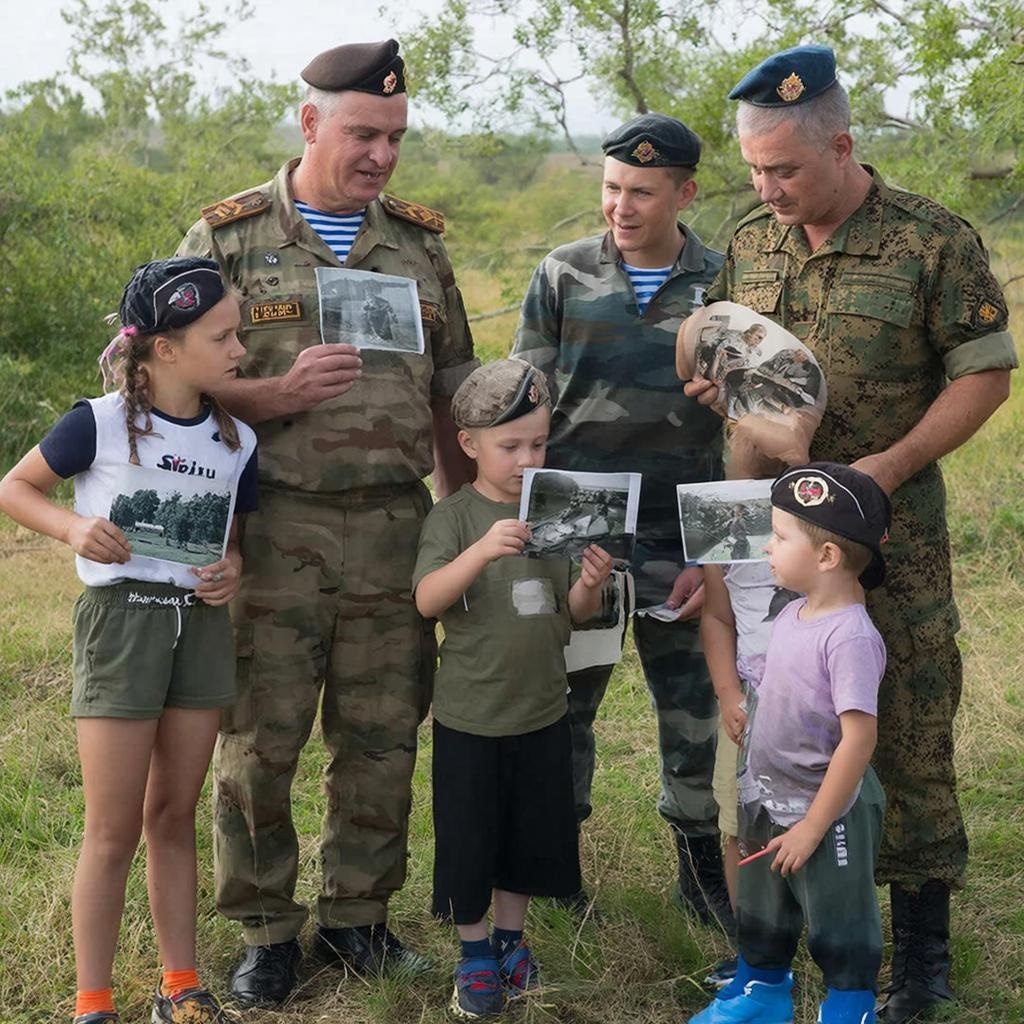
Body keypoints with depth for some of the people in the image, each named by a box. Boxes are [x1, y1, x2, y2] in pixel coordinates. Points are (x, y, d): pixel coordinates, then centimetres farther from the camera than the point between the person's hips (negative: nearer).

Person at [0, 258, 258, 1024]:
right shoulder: (100, 424, -11)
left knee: (174, 817, 15)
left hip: (201, 624, 5)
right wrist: (73, 528, -18)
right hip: (121, 618, -4)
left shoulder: (237, 441, 2)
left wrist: (235, 570, -6)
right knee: (114, 832, 0)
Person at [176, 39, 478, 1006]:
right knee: (259, 739, 1)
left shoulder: (419, 241, 13)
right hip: (273, 526, -3)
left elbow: (451, 390, 16)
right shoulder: (228, 237, 2)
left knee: (382, 737, 7)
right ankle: (265, 930, 17)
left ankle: (357, 916, 24)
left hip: (396, 528, 3)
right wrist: (281, 394, -17)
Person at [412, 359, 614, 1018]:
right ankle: (476, 954, 24)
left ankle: (511, 939, 34)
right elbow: (427, 601, -23)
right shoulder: (454, 517, -9)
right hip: (470, 716, -3)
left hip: (542, 711, 4)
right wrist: (482, 550, -38)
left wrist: (590, 584, -19)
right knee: (468, 837, 6)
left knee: (531, 834, 15)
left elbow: (573, 614, 4)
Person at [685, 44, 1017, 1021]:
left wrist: (892, 465, -18)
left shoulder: (934, 242, -9)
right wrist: (716, 379, -7)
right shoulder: (748, 243, 6)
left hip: (890, 533, -4)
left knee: (904, 731, 0)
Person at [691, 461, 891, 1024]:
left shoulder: (850, 637, -27)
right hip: (766, 806, 9)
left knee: (839, 923, 12)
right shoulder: (792, 615, -1)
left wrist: (812, 827, -23)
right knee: (762, 916, 26)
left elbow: (858, 737, -28)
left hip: (825, 812, -8)